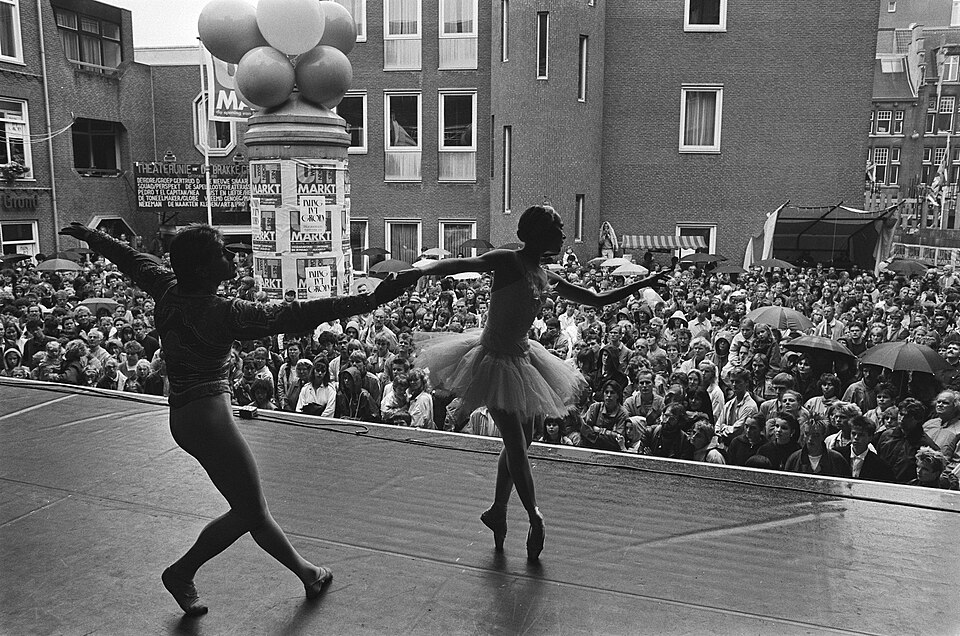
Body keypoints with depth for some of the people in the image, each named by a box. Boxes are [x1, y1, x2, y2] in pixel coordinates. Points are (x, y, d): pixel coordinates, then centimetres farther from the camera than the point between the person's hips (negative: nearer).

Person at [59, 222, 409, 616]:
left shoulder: (169, 289, 3)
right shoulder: (220, 313, -20)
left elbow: (130, 259, 22)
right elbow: (294, 316, -28)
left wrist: (89, 236, 41)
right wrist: (372, 300, -31)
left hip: (185, 416, 10)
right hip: (207, 417, -10)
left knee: (251, 509, 15)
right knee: (251, 513, 2)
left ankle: (305, 572, 26)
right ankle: (182, 572, 18)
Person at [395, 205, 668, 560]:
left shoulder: (545, 278, 7)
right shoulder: (507, 261, -14)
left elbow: (597, 300, 18)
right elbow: (461, 264, -31)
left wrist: (643, 284, 20)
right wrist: (420, 271, -50)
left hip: (521, 358, 8)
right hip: (495, 360, -8)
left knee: (522, 440, 13)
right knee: (515, 442, -5)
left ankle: (498, 511, 28)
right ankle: (535, 518, 7)